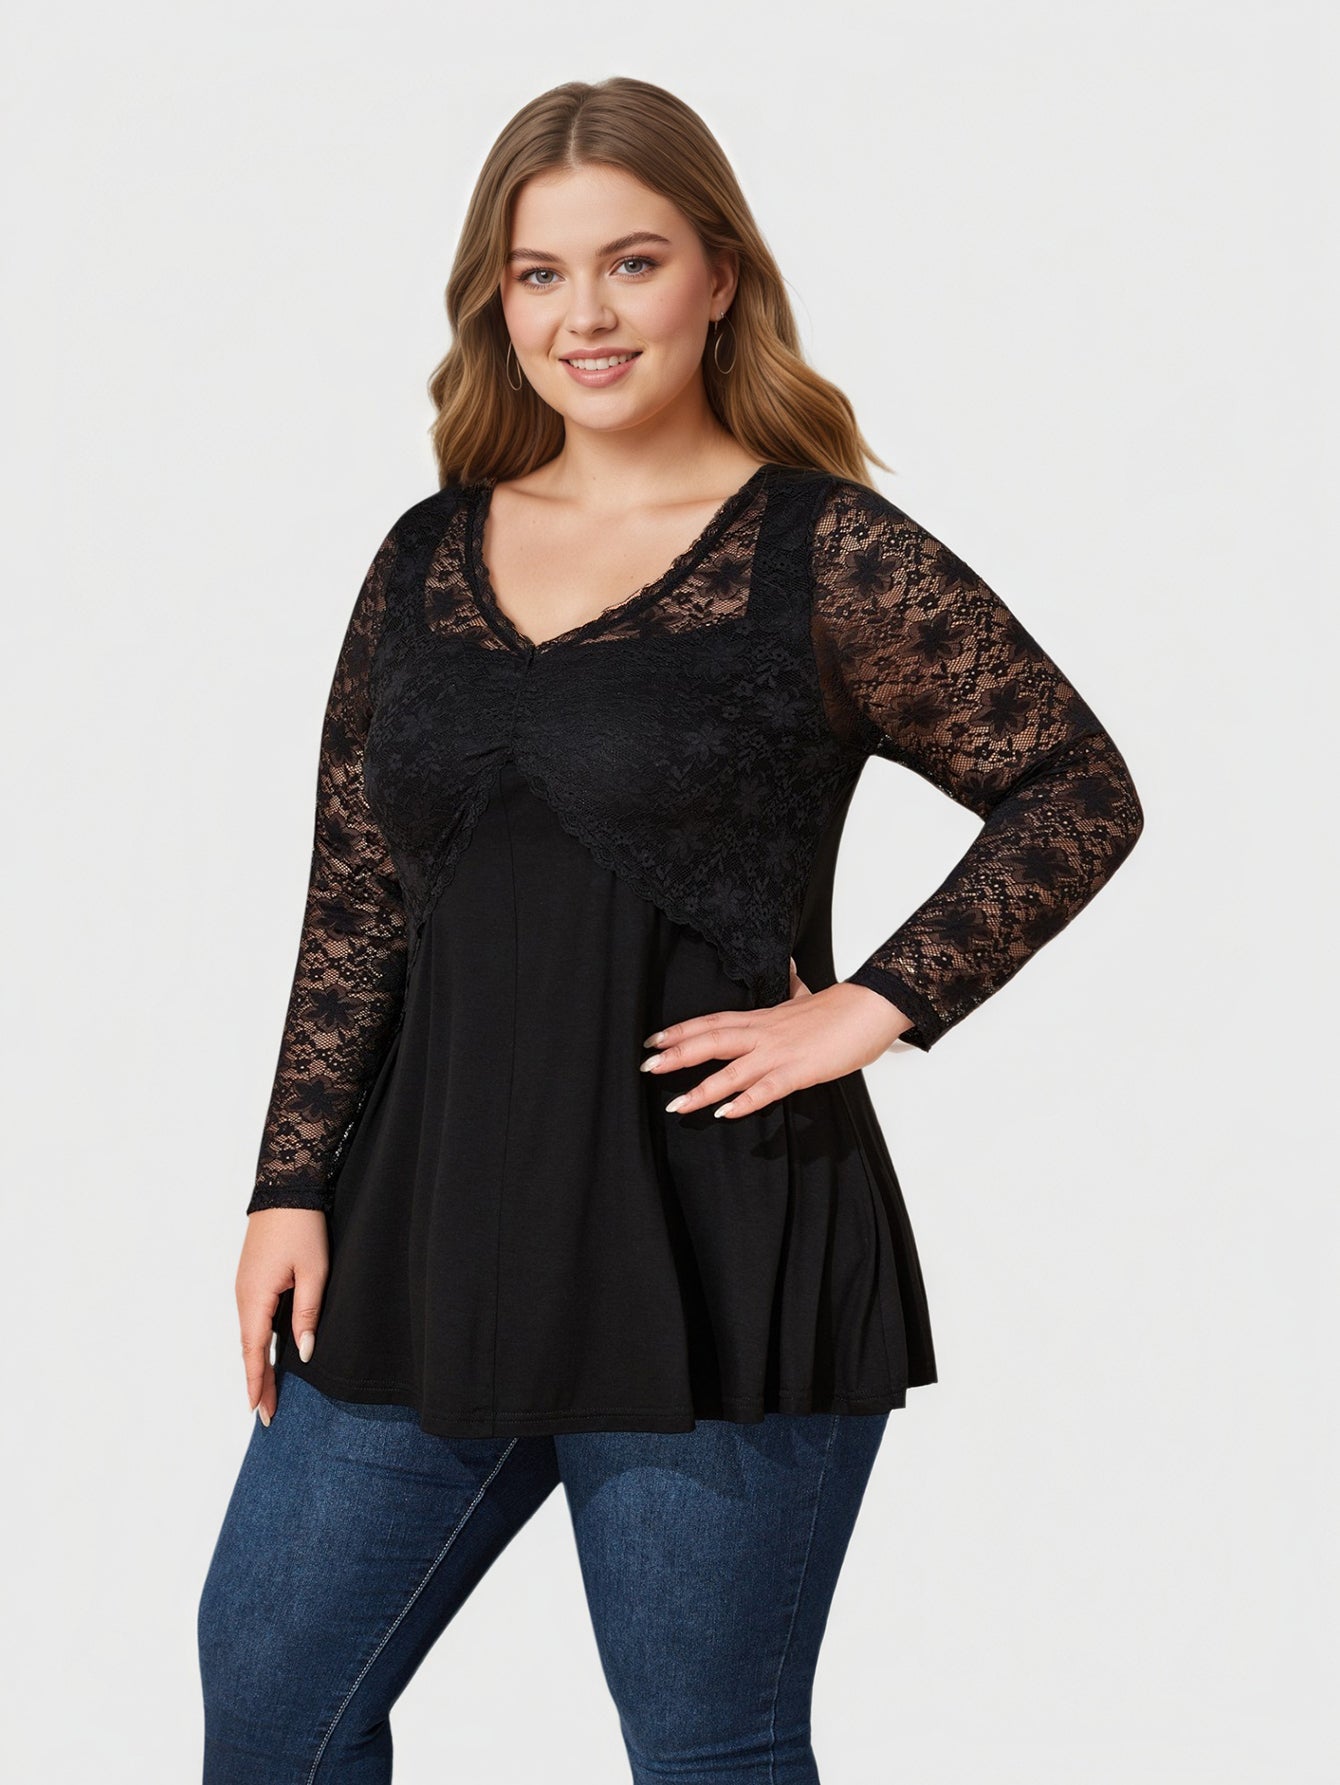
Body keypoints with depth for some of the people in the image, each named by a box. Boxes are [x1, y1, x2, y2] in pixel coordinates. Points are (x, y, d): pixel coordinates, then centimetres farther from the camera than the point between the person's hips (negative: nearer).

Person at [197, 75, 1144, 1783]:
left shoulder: (825, 558, -6)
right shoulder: (429, 557, 9)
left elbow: (1078, 792, -5)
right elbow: (355, 902, 11)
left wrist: (874, 1005, -12)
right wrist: (293, 1186, 6)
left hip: (719, 1257, -5)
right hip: (433, 1241, 5)